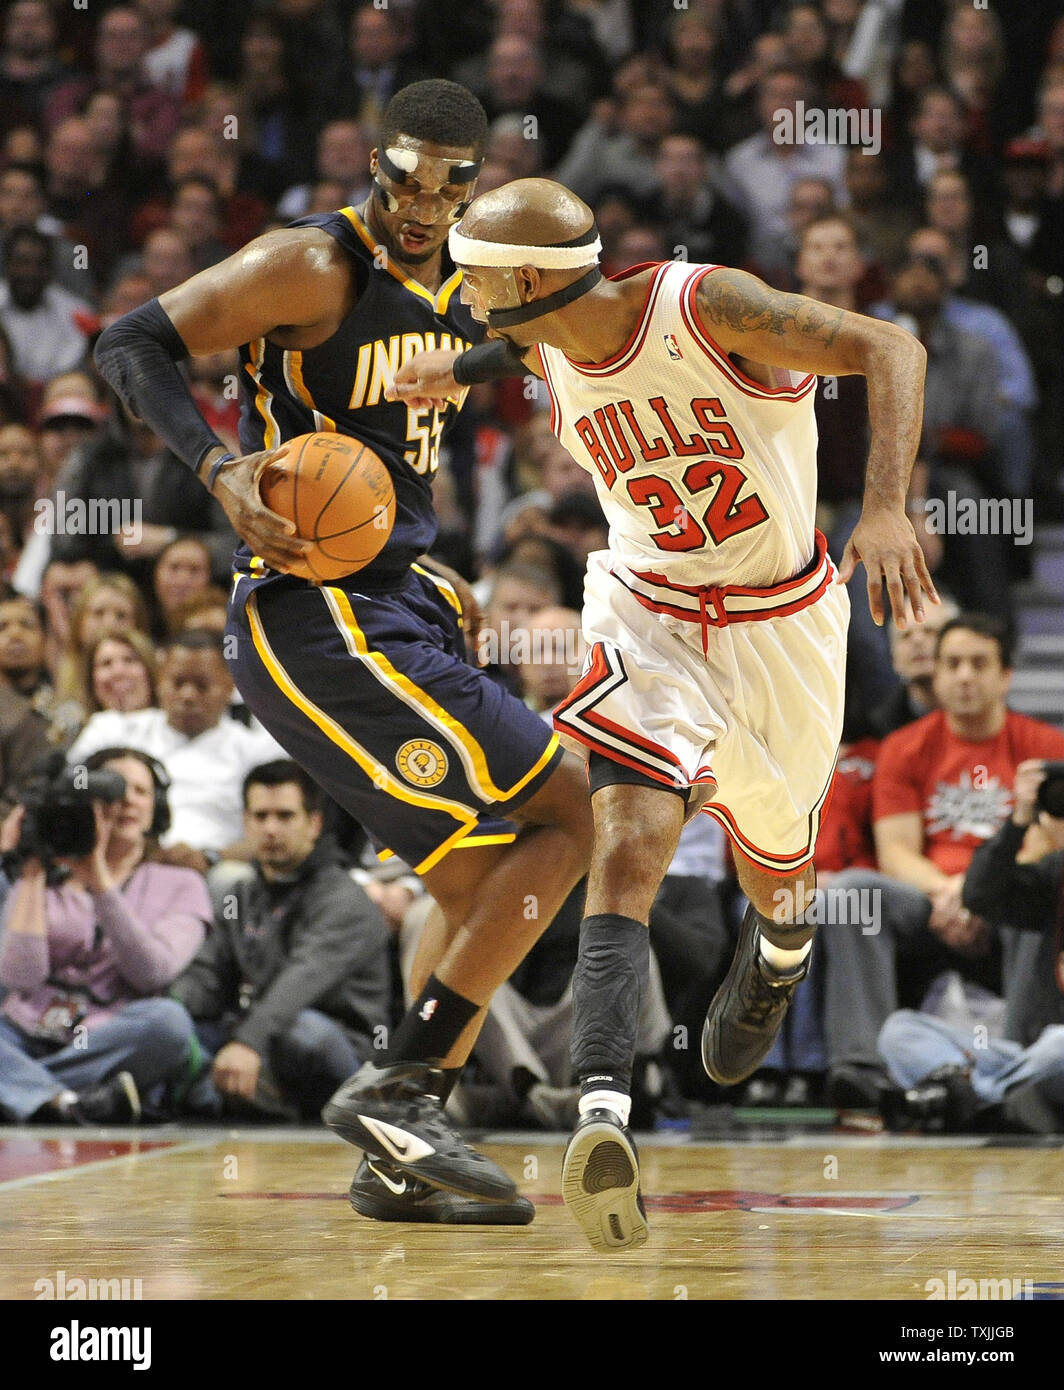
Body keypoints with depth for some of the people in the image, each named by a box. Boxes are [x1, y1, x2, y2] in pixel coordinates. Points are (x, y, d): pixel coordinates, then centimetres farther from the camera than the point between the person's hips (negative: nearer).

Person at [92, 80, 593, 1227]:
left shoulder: (457, 288, 13)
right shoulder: (315, 267, -13)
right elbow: (130, 343, -17)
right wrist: (220, 470, -31)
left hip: (394, 607, 9)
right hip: (315, 617, -9)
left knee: (484, 883, 13)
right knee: (564, 813, -12)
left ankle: (399, 1156, 14)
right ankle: (394, 1088, -12)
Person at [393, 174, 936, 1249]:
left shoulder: (706, 304, -24)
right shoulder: (550, 352, -5)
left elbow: (888, 350, -26)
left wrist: (885, 506, -38)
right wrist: (466, 368, 12)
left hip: (780, 625, -2)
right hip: (647, 617, 2)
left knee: (772, 875, 18)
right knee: (628, 852, -23)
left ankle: (776, 959, 57)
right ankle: (602, 1114, -38)